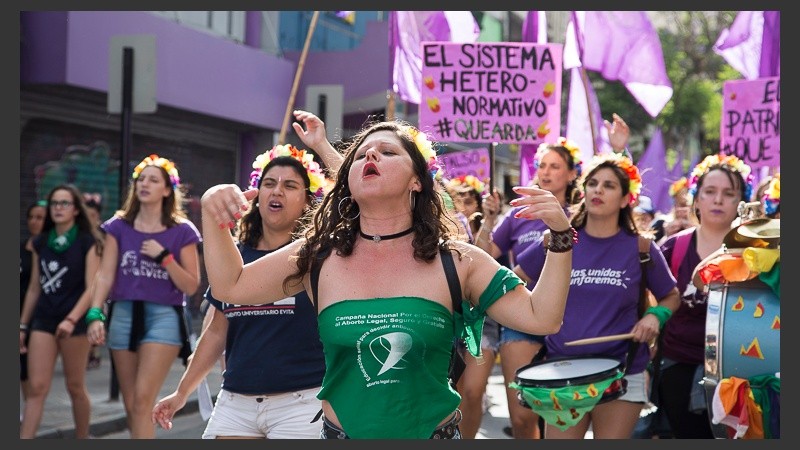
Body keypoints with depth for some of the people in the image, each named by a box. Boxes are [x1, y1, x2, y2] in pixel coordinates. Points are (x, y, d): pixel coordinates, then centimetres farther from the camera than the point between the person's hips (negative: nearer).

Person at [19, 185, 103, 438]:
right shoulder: (40, 243, 9)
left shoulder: (88, 242, -3)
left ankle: (83, 439, 21)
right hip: (43, 319, 4)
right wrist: (22, 326, 14)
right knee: (36, 388, -4)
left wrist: (71, 319, -23)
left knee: (75, 387, 7)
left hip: (75, 320, -3)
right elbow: (34, 288, 15)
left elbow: (92, 288, -10)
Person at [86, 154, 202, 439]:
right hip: (124, 314, 3)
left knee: (143, 401, -15)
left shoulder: (182, 231, 0)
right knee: (130, 405, 7)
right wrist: (95, 314, -12)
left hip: (163, 316, -3)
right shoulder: (118, 227, 7)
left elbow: (191, 287, -1)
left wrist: (164, 257, -14)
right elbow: (105, 274, 2)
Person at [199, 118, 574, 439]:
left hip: (435, 433, -1)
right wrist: (212, 214, -7)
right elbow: (230, 285, 5)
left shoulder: (458, 262, -5)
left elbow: (542, 318, -5)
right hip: (340, 433, 1)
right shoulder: (318, 256, -1)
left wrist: (560, 237, -15)